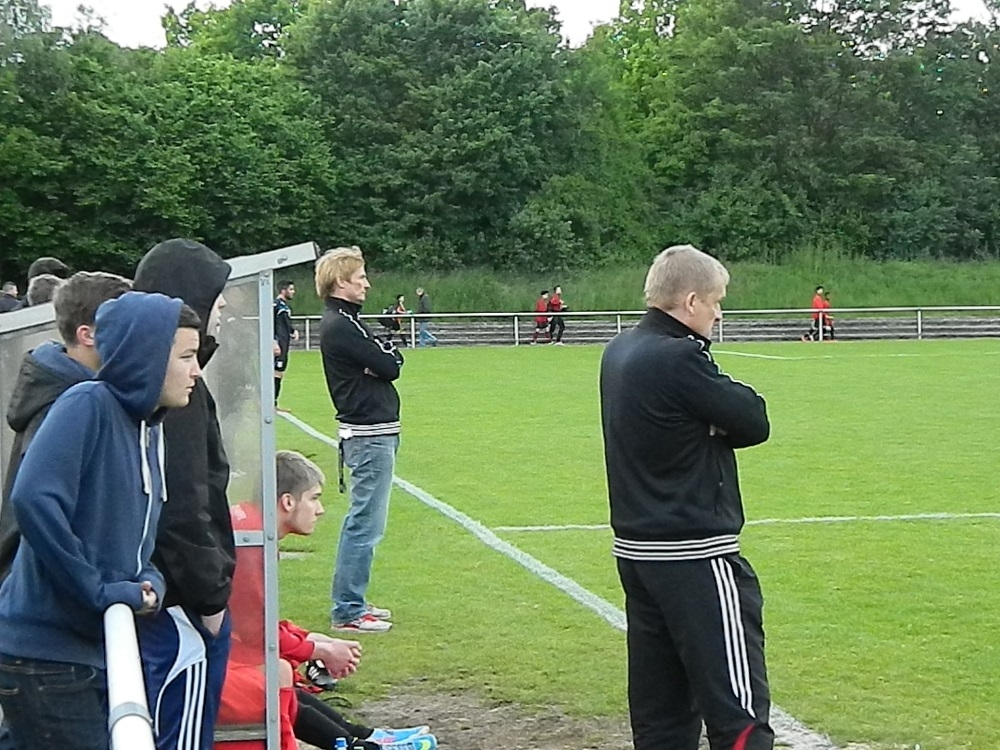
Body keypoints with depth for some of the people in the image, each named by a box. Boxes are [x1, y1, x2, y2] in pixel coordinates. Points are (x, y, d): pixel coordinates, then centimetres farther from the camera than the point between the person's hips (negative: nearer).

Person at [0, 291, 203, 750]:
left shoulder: (150, 431, 11)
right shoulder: (88, 406, -15)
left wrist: (150, 583, -4)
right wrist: (100, 591, -22)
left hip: (98, 651, 9)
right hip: (44, 656, -9)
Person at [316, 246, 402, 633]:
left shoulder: (343, 321, 16)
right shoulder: (341, 325, -16)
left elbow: (387, 362, 11)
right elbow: (391, 365, -18)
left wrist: (384, 357, -9)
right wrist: (391, 353, 1)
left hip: (368, 432, 11)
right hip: (370, 434, -11)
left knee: (361, 521, 16)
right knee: (366, 524, -7)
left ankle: (352, 602, 24)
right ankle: (347, 611, -3)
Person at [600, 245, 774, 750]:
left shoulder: (619, 352, 9)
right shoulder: (679, 359, -18)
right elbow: (754, 423, -12)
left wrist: (712, 422, -7)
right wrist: (730, 398, 5)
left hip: (636, 549, 9)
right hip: (694, 555, -9)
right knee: (738, 709, -7)